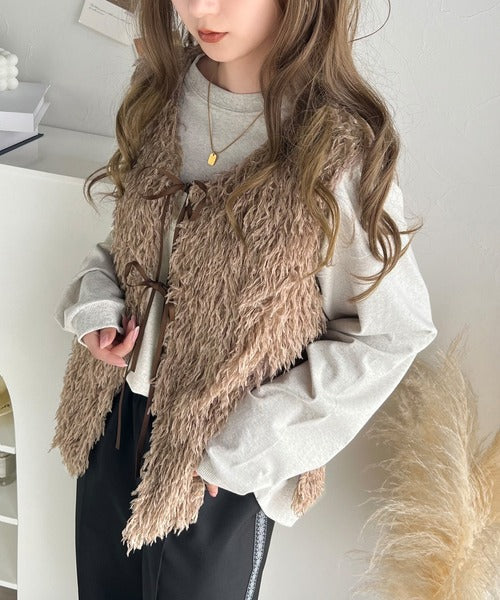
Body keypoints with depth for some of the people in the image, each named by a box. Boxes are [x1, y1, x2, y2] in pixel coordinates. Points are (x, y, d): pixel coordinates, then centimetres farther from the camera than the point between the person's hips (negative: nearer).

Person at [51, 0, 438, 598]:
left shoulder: (341, 146, -23)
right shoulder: (159, 90, -4)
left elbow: (394, 333, -15)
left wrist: (247, 444, -17)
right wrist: (95, 299, -9)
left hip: (218, 462, -5)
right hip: (116, 415, 5)